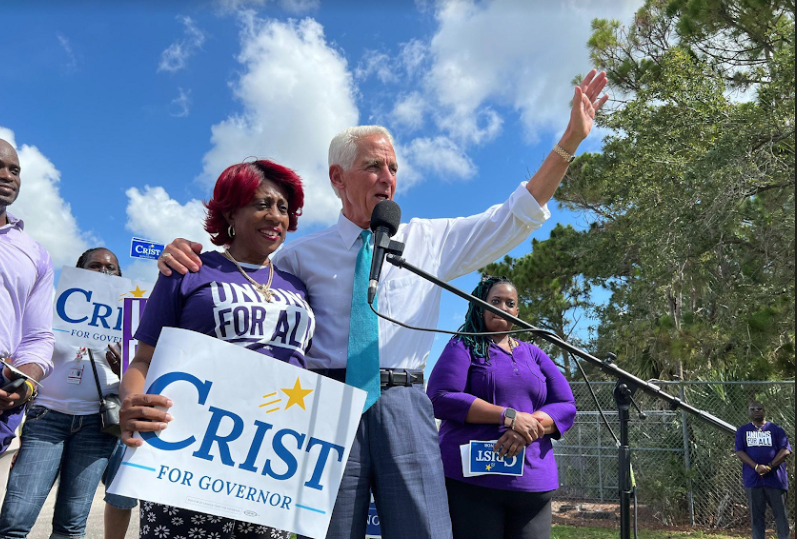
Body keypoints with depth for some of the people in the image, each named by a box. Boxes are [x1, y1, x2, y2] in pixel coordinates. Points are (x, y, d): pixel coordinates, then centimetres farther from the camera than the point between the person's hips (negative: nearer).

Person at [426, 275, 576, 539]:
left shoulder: (533, 354, 17)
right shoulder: (463, 347, 4)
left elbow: (566, 407, 9)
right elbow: (440, 398, -11)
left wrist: (527, 430, -12)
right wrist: (510, 416, -16)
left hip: (533, 482, 4)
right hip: (471, 480, -4)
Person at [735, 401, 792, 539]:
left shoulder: (776, 429, 9)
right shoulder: (742, 430, 13)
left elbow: (786, 450, -1)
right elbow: (739, 452, 3)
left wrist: (769, 467, -13)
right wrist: (756, 467, -13)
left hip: (775, 477, -1)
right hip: (753, 479, 1)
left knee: (781, 514, 0)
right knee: (756, 515, 4)